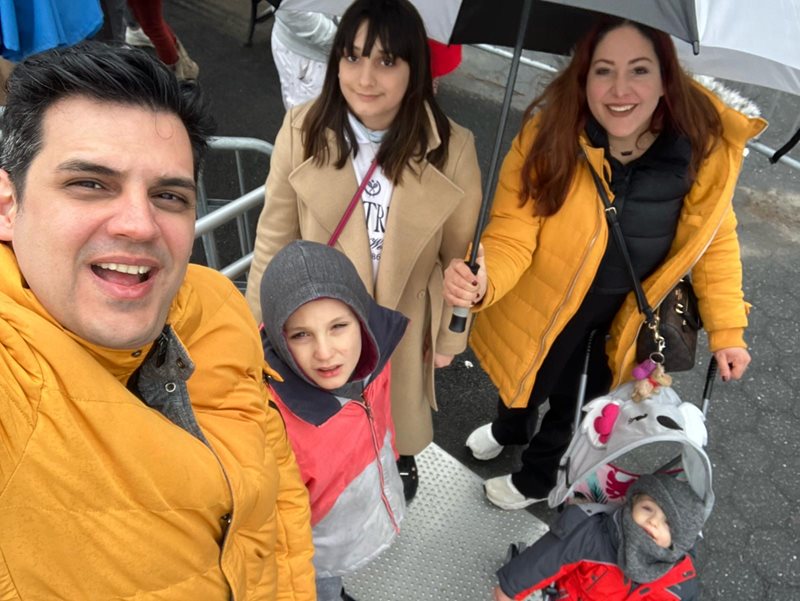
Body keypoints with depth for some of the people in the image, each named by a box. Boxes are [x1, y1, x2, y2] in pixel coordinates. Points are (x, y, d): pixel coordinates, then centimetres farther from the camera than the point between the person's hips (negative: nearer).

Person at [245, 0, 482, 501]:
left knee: (399, 405, 29)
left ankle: (402, 461, 65)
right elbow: (275, 237, -9)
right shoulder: (303, 130, -21)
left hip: (403, 319, 0)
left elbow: (460, 255, -9)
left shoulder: (452, 149, -22)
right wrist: (259, 319, 0)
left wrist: (451, 334, 2)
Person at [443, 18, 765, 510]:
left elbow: (715, 238, -6)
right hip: (547, 299, 0)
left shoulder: (706, 146, -23)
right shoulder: (548, 134, -28)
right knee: (525, 374, 27)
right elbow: (512, 234, -30)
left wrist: (726, 329, -6)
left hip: (627, 312, 1)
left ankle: (536, 478, 54)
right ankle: (510, 429, 66)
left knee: (575, 402, 20)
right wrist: (483, 281, -51)